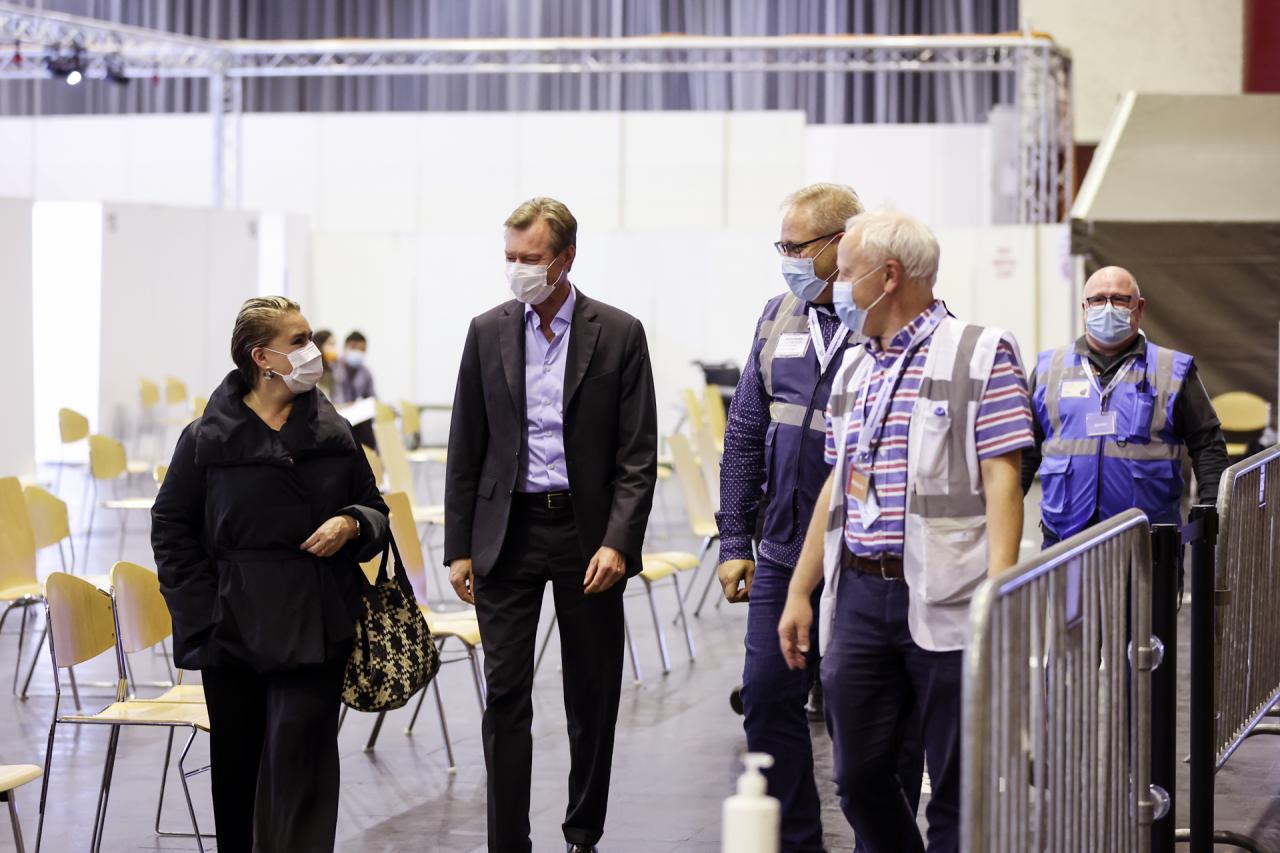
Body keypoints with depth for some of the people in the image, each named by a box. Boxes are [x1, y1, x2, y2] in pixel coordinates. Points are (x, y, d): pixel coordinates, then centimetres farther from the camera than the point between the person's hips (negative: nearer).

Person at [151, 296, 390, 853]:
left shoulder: (332, 433, 6)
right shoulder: (208, 438, -1)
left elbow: (374, 509, 16)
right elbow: (172, 529, 4)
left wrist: (351, 524, -7)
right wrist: (202, 609, -4)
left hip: (314, 630, 0)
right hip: (235, 628, 0)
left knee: (300, 758, -9)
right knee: (238, 764, 8)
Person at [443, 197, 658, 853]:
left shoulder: (619, 334, -2)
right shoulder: (488, 332, 4)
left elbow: (637, 455, -4)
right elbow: (465, 448, 7)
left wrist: (617, 542, -14)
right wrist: (459, 548, 3)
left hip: (586, 532, -1)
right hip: (507, 531, 1)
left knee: (592, 696, 7)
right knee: (505, 695, -2)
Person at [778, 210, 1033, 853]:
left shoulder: (980, 354, -2)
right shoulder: (853, 370, 18)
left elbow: (1001, 480, -9)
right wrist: (800, 592, 17)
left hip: (945, 601, -6)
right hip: (858, 597, 6)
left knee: (959, 788, 0)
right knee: (859, 776, 7)